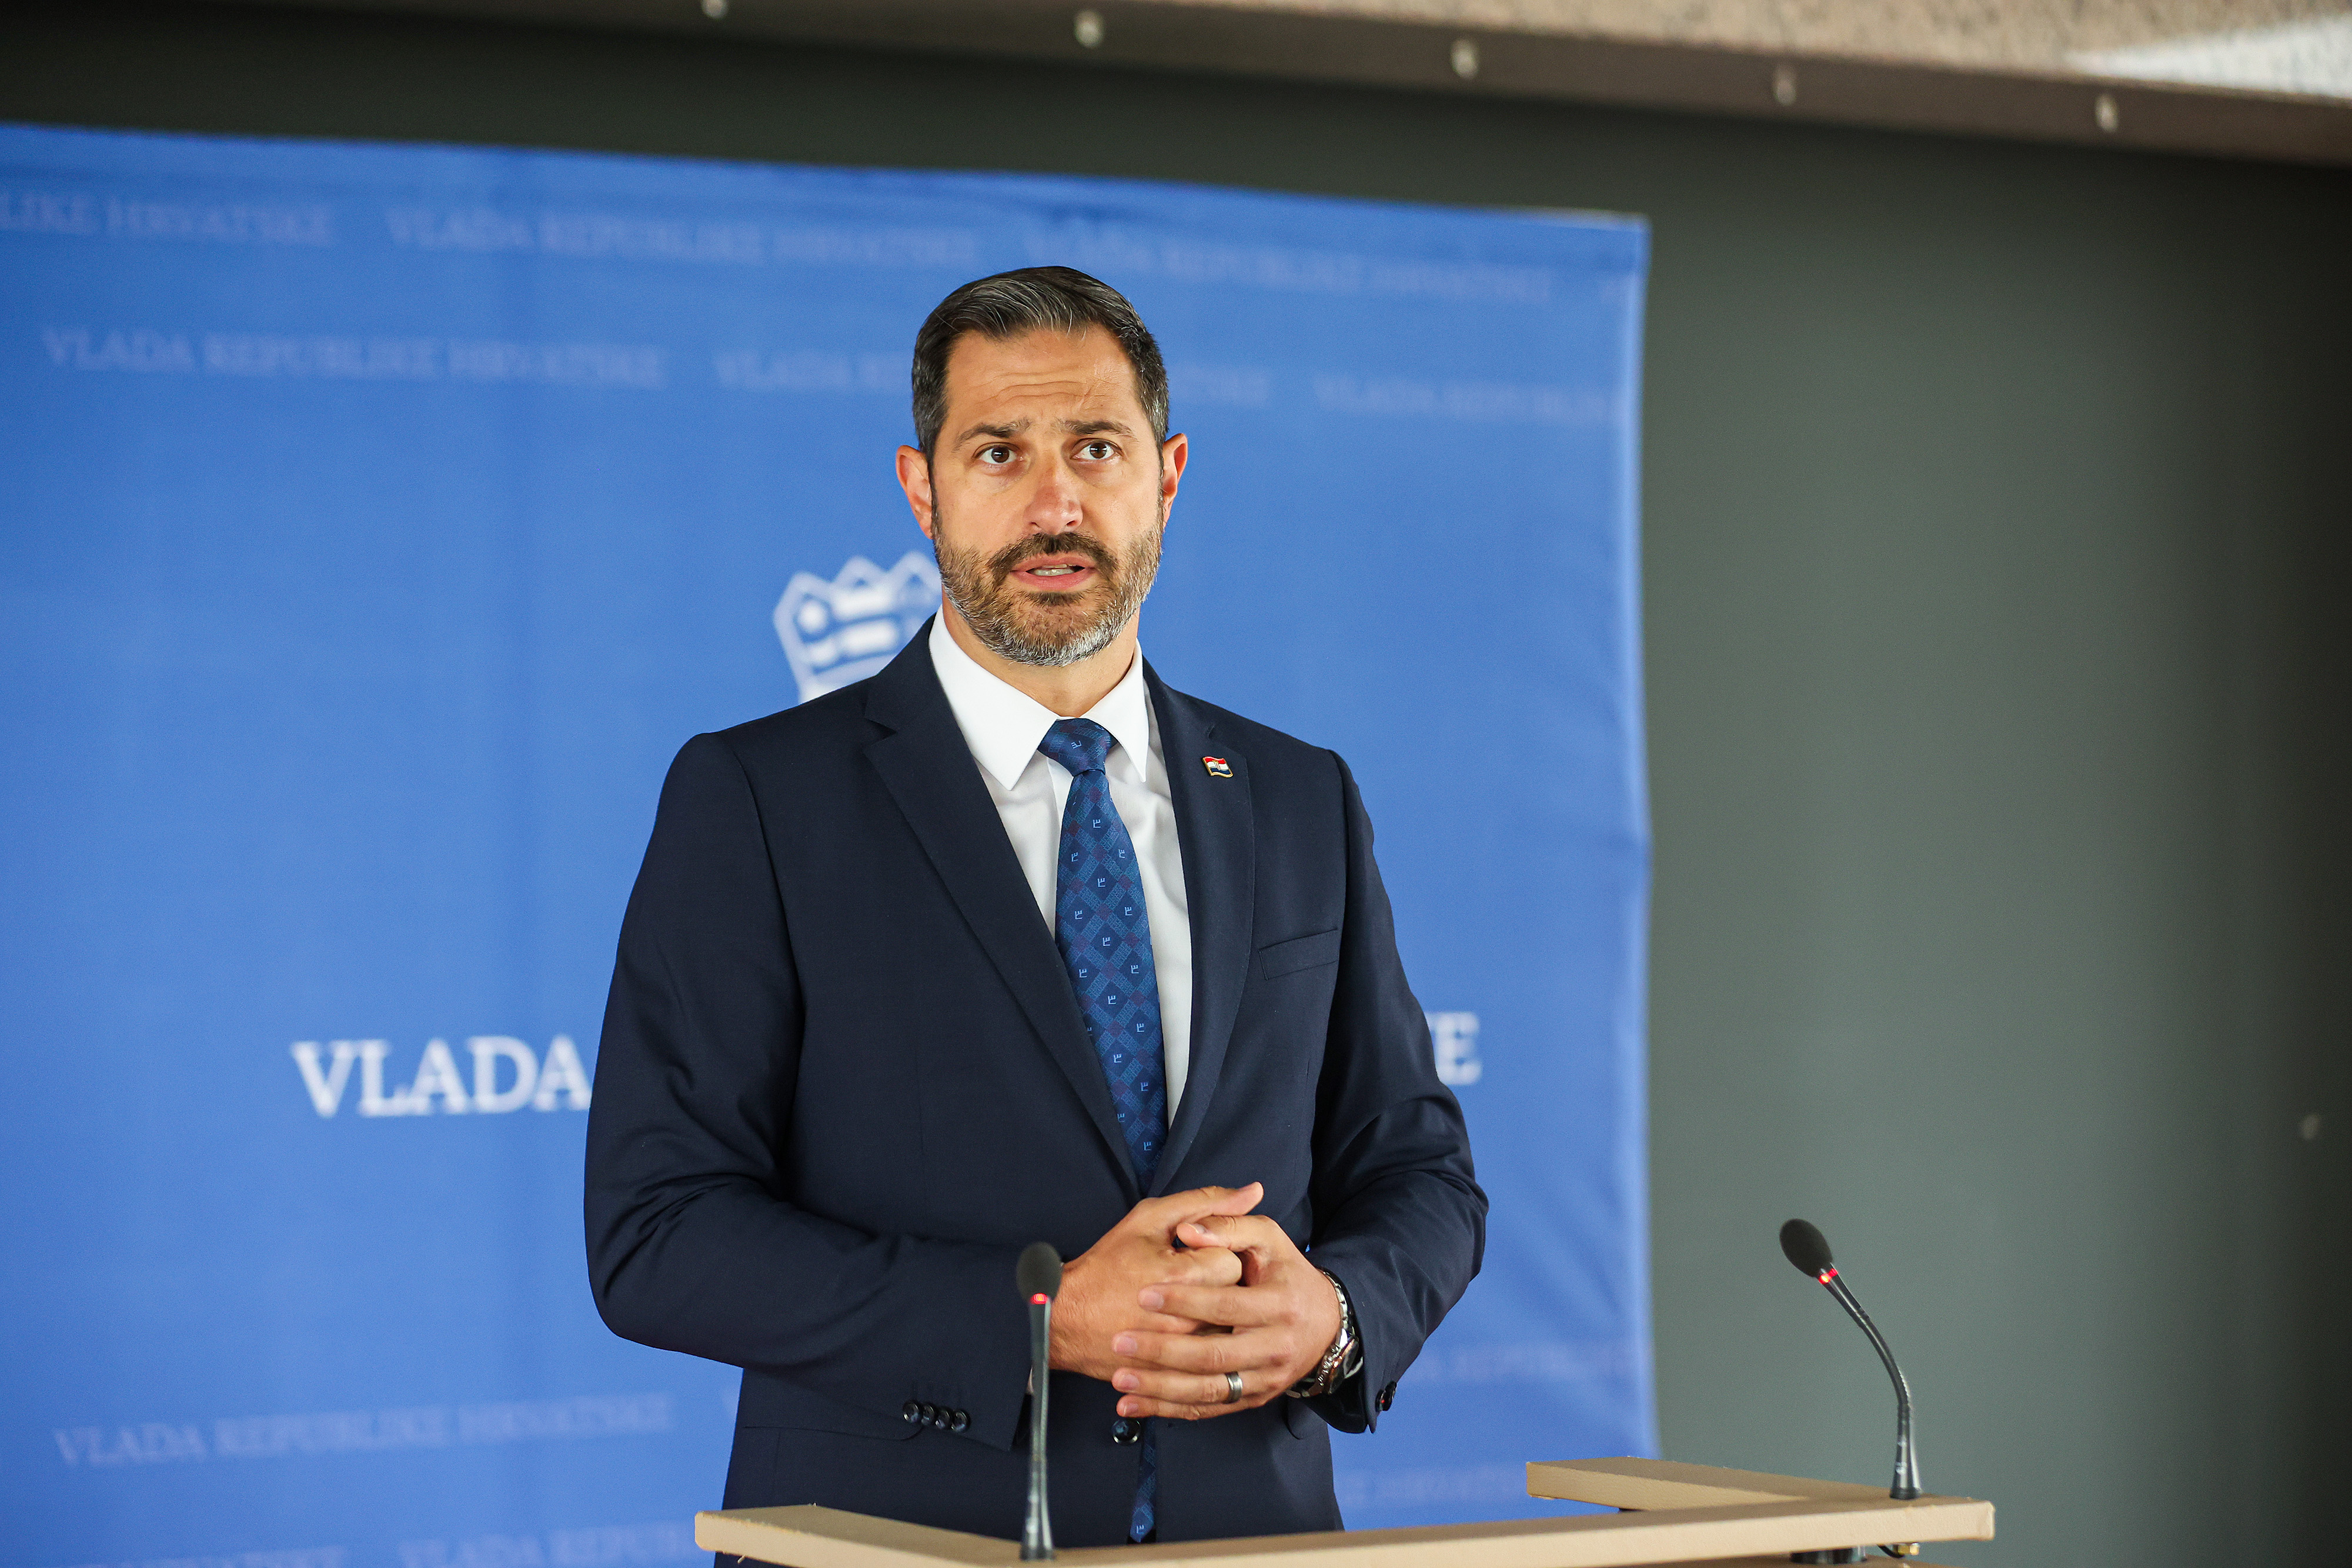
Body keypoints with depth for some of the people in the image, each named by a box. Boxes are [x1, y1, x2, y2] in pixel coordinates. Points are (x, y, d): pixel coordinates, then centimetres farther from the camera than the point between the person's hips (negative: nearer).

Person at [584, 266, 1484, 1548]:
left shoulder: (1302, 806, 10)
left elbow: (1416, 1169, 14)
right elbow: (655, 1234, -8)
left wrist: (1332, 1314, -8)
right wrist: (1042, 1319, -17)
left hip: (1247, 1525, 3)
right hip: (899, 1532, -3)